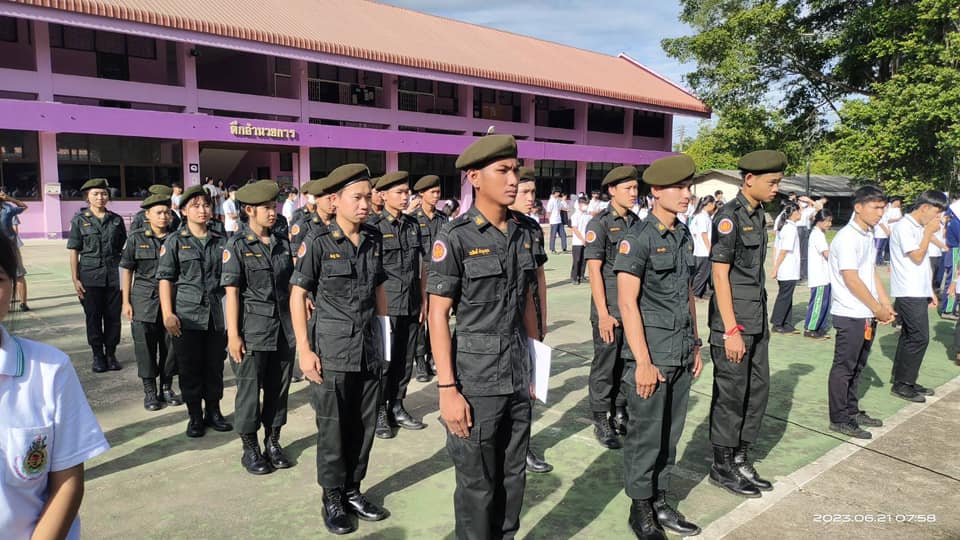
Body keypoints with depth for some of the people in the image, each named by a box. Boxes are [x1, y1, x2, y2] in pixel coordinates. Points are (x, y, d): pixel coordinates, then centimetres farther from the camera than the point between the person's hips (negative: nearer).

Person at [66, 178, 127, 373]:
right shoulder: (79, 220, 0)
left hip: (112, 275, 2)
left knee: (113, 315, 5)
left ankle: (111, 354, 17)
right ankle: (98, 356, 16)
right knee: (93, 316, 5)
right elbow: (74, 251, -1)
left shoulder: (116, 220, 6)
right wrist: (75, 279, -6)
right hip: (90, 276, -2)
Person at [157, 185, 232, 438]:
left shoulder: (221, 241, 9)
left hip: (217, 315, 3)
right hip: (187, 317, -2)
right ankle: (195, 415, 20)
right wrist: (168, 314, -10)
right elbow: (165, 279, -2)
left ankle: (213, 411, 25)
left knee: (215, 365, 10)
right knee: (189, 368, 5)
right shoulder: (174, 242, 1)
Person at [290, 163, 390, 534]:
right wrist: (304, 350, -11)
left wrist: (385, 334, 12)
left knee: (364, 425, 12)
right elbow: (297, 295, -7)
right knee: (333, 428, 7)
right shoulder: (318, 242, -9)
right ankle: (333, 498, 25)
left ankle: (353, 491, 31)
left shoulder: (374, 240, 4)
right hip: (332, 350, -4)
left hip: (370, 349, 4)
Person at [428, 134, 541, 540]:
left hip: (518, 377, 5)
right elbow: (438, 315, -12)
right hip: (475, 379, -5)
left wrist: (536, 362, 11)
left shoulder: (525, 232, 5)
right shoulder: (455, 237, -12)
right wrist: (447, 389, -16)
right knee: (477, 485, 9)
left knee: (513, 478, 17)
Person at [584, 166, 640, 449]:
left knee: (628, 362, 14)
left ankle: (620, 414, 30)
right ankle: (601, 421, 17)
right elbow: (594, 269, -13)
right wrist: (603, 314, -17)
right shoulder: (599, 223, -9)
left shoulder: (636, 222, 10)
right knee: (605, 365, 4)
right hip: (609, 309, -6)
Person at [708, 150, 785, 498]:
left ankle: (741, 458, 28)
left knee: (758, 389, 14)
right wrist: (731, 330, -19)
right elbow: (720, 275, -17)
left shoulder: (759, 214, 12)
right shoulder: (729, 216, -14)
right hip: (734, 320, -9)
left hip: (757, 319, 9)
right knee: (731, 394, 2)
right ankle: (722, 466, 17)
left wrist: (761, 321, 18)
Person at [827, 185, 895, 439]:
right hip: (850, 315, -8)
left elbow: (872, 272, 17)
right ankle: (839, 419, 10)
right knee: (844, 367, 1)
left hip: (868, 315, 9)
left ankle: (852, 411, 30)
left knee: (857, 366, 17)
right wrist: (877, 308, -12)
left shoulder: (870, 236, 11)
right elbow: (851, 279, -19)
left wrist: (886, 305, 8)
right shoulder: (847, 237, -16)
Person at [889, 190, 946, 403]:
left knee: (911, 336, 13)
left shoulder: (919, 227, 15)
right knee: (919, 337, -9)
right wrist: (929, 233, -10)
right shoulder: (904, 227, -13)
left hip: (918, 292, 10)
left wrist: (929, 290, 19)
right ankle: (902, 384, -1)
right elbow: (917, 257, -16)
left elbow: (923, 263, 20)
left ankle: (903, 380, 22)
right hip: (909, 293, -10)